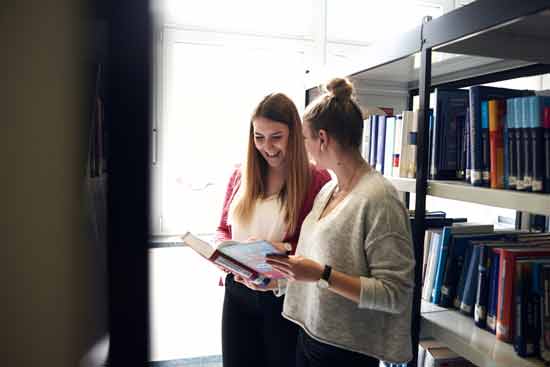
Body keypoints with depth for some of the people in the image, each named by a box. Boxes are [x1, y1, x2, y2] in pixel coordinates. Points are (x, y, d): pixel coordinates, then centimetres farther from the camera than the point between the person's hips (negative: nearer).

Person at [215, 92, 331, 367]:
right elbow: (223, 229, 12)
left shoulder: (317, 181, -13)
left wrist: (283, 249, -24)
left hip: (286, 298, -4)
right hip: (238, 292, 4)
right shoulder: (240, 176, 4)